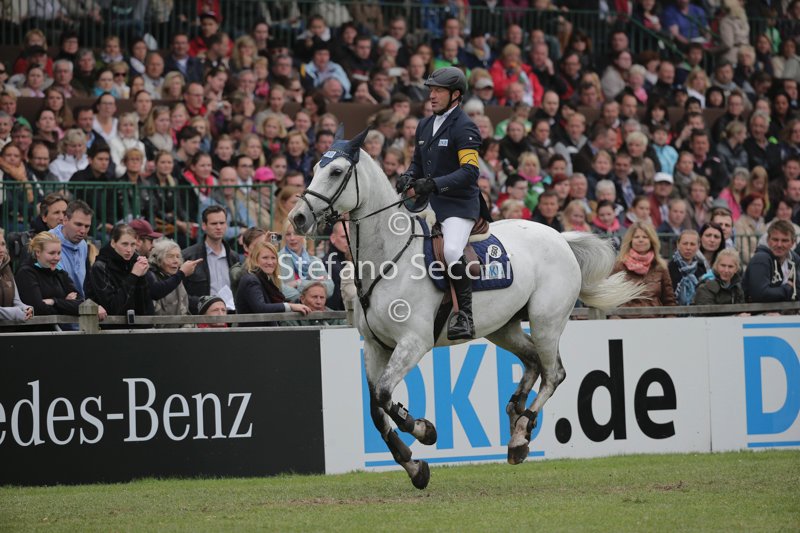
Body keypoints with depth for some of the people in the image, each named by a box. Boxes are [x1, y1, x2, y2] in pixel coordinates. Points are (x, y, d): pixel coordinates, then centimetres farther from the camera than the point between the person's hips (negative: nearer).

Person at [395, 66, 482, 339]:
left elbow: (469, 172, -19)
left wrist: (433, 184, -27)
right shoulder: (425, 125, 16)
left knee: (452, 251, -30)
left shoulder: (464, 128, -10)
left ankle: (464, 315, -23)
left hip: (459, 204, -9)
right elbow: (418, 161, 26)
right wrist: (409, 177, 3)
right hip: (430, 204, 9)